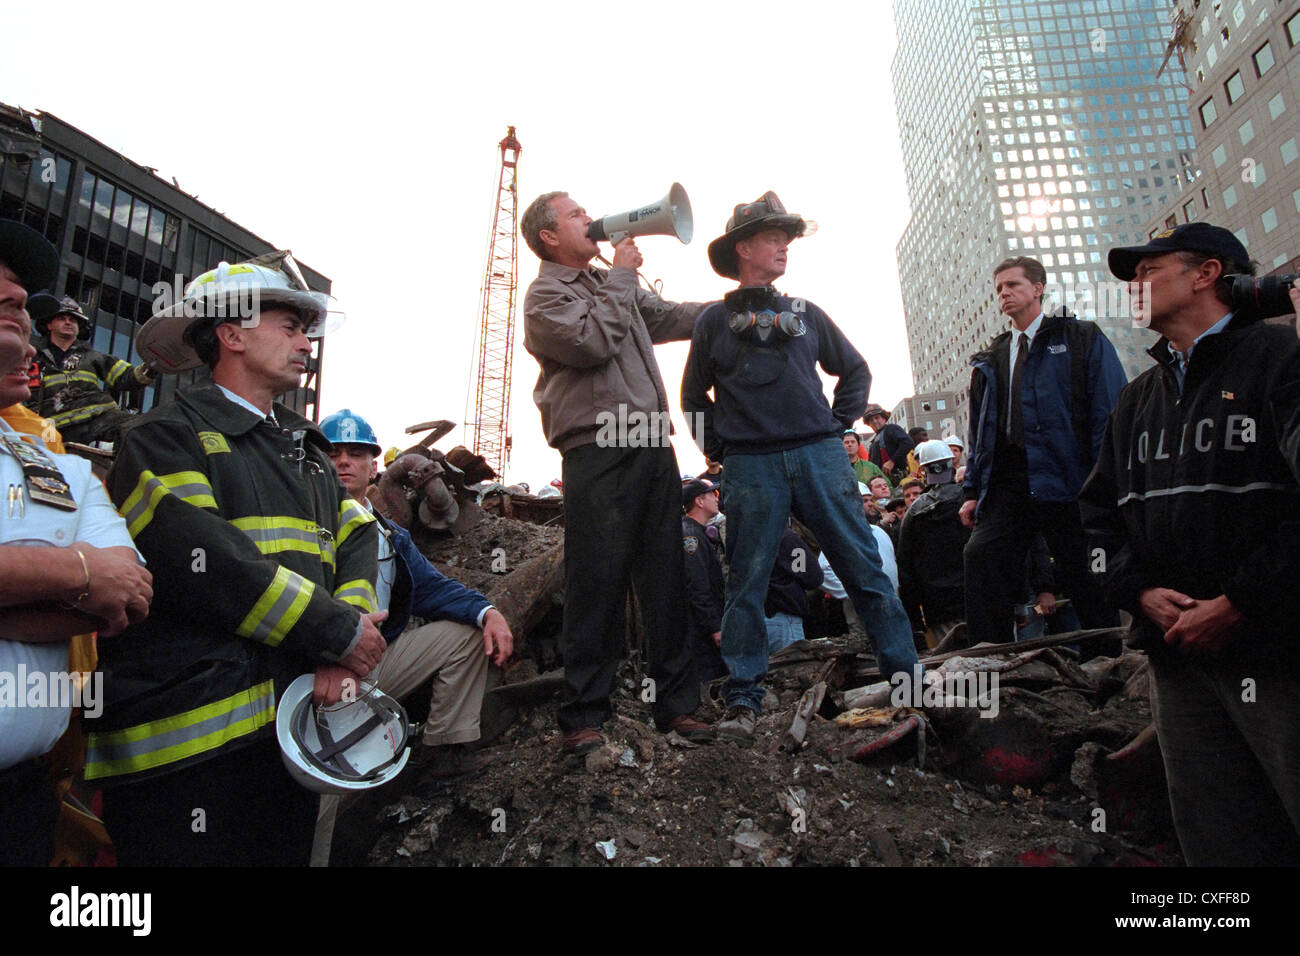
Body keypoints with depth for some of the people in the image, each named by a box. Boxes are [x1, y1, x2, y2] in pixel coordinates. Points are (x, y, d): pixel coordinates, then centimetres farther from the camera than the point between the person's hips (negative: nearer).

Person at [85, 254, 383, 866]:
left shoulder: (304, 445, 19)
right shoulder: (168, 437, -3)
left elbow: (357, 538, 8)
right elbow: (203, 561, -18)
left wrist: (346, 642, -9)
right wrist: (338, 632, -15)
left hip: (296, 721, 7)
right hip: (191, 742, -7)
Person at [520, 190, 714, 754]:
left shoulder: (610, 285, 26)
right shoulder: (545, 295, 2)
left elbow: (671, 317, 29)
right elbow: (595, 340, -14)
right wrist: (622, 276, -1)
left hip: (653, 447, 7)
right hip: (598, 452, -7)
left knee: (666, 581, 6)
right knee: (598, 586, -6)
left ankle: (676, 704, 14)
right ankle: (582, 717, 6)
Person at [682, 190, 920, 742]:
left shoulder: (806, 314, 18)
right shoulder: (715, 320, 12)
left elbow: (855, 370, 25)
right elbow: (694, 395, 19)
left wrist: (838, 424, 12)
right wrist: (719, 449, 8)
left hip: (820, 455, 2)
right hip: (752, 466, -2)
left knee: (865, 567, 0)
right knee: (747, 582, 0)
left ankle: (906, 678, 9)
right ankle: (743, 700, 8)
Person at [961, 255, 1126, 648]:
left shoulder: (1082, 339, 7)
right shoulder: (990, 360, 21)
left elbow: (1110, 414, -2)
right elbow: (978, 429, 19)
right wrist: (971, 490, 9)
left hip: (1065, 482, -4)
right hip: (1005, 487, 4)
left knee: (1084, 577, 0)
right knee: (981, 555, -9)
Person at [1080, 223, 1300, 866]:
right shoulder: (1138, 398, 18)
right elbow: (1102, 508, 15)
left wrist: (1238, 603, -17)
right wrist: (1140, 590, -1)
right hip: (1177, 652, 6)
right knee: (1214, 840, 11)